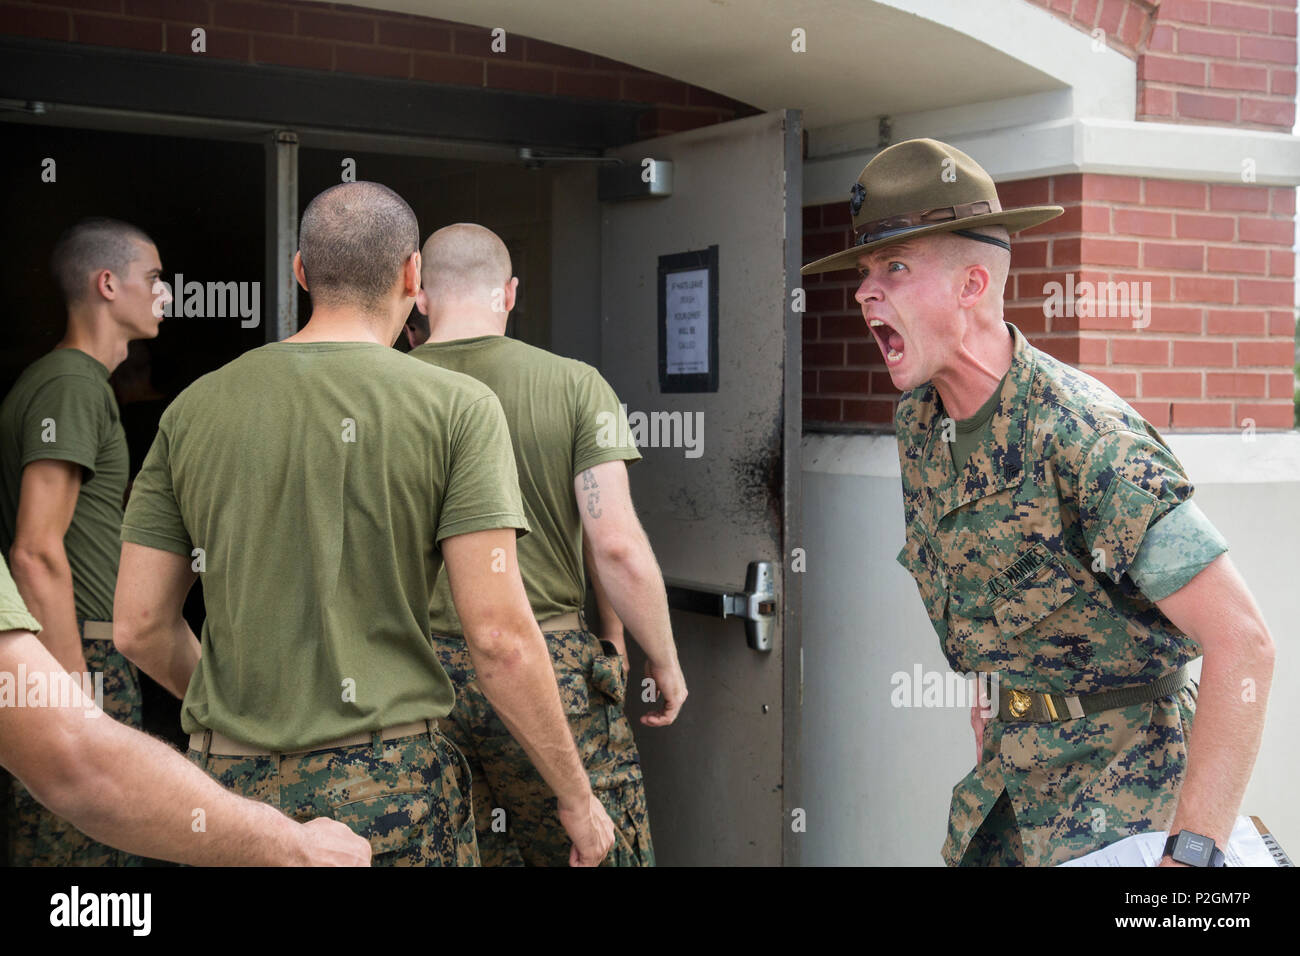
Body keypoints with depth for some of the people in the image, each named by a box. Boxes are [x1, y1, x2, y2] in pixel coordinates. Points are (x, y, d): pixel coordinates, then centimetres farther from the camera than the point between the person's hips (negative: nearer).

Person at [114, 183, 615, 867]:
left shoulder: (194, 408, 4)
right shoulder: (456, 407, -6)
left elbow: (139, 626, 6)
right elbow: (497, 634, -13)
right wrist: (576, 796, -3)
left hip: (227, 783, 3)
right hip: (390, 783, -3)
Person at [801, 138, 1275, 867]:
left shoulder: (1083, 436, -27)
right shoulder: (918, 422, -2)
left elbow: (1242, 642, -30)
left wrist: (1193, 853, -32)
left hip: (1121, 769, -7)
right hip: (1017, 758, 8)